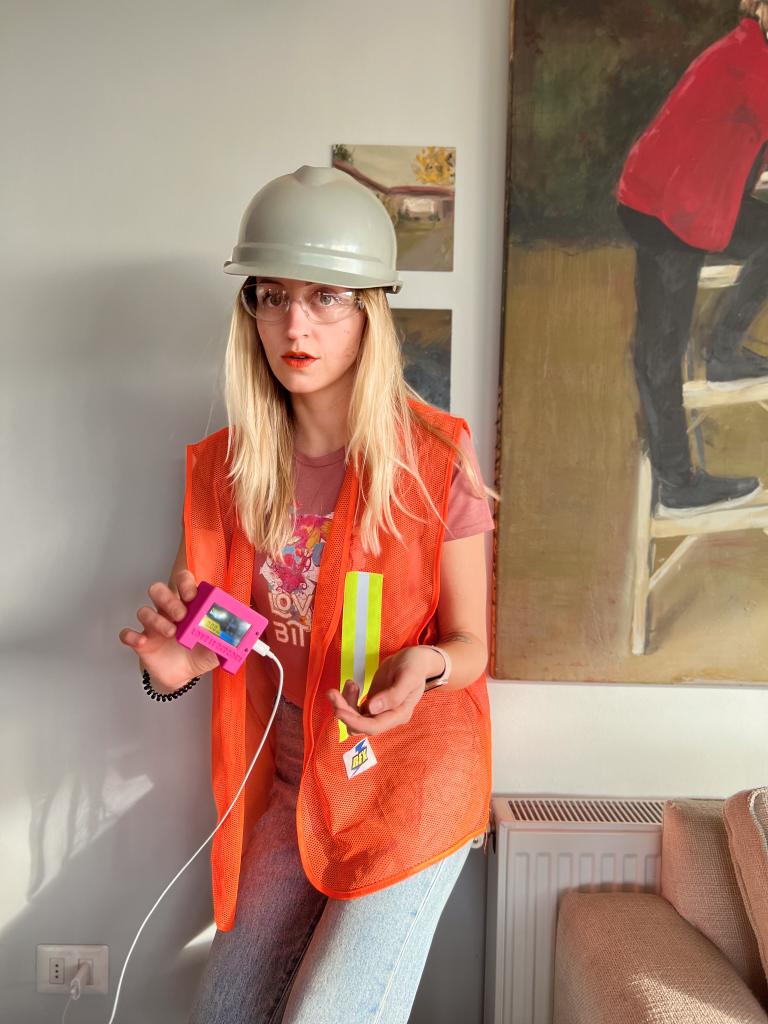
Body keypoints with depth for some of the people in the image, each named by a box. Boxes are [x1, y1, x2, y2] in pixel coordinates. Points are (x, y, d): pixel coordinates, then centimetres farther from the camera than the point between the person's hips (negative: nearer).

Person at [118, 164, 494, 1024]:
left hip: (410, 774, -4)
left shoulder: (433, 459, -15)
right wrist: (173, 665, -20)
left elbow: (470, 645, -6)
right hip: (289, 784, 4)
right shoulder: (225, 468, -3)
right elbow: (199, 624, 3)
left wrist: (424, 667, -29)